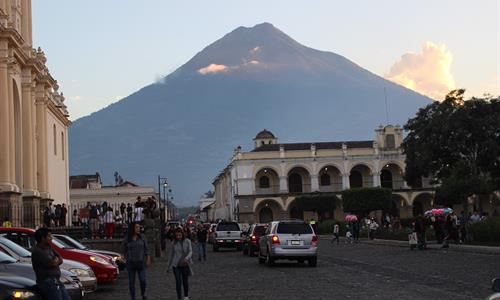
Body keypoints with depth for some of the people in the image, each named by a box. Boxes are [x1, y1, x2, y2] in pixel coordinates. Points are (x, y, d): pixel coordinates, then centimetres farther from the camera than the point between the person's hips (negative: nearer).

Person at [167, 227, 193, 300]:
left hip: (185, 265, 0)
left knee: (185, 281, 14)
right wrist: (168, 266, 14)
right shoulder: (174, 243, -1)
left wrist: (187, 258, -36)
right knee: (178, 282, -7)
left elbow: (190, 251, -13)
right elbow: (171, 254, 8)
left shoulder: (187, 241, -5)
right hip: (176, 265, 0)